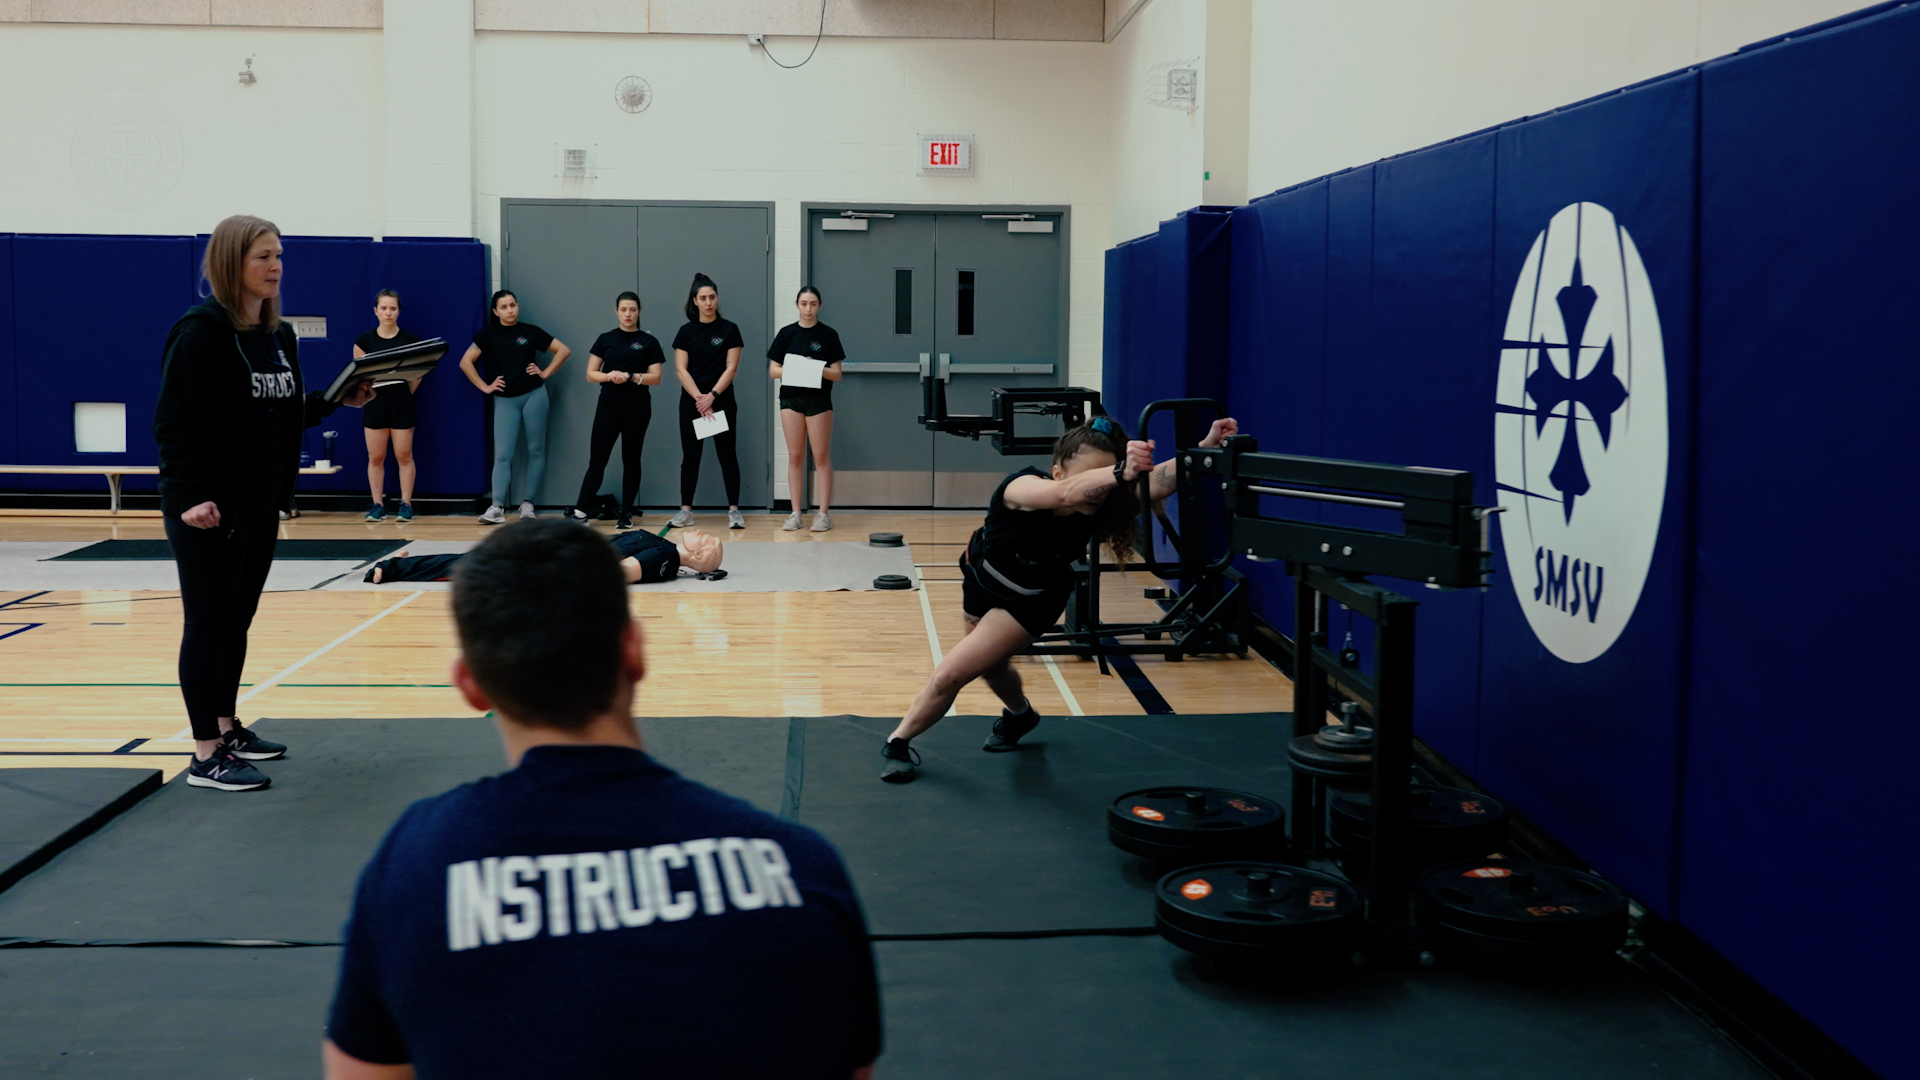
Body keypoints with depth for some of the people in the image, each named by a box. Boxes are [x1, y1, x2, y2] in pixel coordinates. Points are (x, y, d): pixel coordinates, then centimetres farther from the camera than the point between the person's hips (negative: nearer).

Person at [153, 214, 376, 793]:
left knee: (237, 620, 16)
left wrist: (339, 400, 2)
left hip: (261, 504, 8)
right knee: (208, 626, -2)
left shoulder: (278, 336, 11)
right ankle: (206, 756, 5)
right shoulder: (200, 332, -13)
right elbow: (173, 422, -17)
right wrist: (190, 496, -24)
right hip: (209, 507, -8)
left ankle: (227, 728, 28)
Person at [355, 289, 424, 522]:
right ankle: (377, 505, 10)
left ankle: (406, 504, 7)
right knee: (375, 457, 3)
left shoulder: (410, 339, 2)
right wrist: (366, 392, 1)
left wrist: (408, 392, 1)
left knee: (404, 455, 0)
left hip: (402, 401, -1)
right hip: (375, 402, 1)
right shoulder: (365, 340, 4)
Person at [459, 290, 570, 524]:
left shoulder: (530, 331, 4)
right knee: (502, 455, -8)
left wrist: (546, 373, 0)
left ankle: (527, 503, 10)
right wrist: (485, 386, -2)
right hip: (505, 400, 0)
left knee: (536, 451, 3)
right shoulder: (488, 335, 4)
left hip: (533, 395, 0)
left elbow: (564, 350, 6)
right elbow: (466, 362, 2)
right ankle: (497, 507, -15)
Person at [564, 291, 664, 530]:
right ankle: (581, 510, -1)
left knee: (631, 459, 4)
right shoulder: (605, 339, 8)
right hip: (608, 405, 1)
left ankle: (627, 513, 11)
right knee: (597, 459, -1)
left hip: (637, 407, -1)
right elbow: (591, 373, 6)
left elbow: (655, 377, -3)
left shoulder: (648, 342, 2)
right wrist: (609, 376, -14)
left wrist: (630, 376, -17)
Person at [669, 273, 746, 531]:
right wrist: (699, 398, -11)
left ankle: (733, 510, 1)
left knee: (727, 455, -1)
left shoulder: (729, 330, 0)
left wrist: (712, 396, -14)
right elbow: (681, 369, 0)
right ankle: (686, 510, 8)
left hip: (722, 401, -2)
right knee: (690, 456, 5)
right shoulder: (686, 331, 5)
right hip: (691, 402, 2)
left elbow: (731, 367, -5)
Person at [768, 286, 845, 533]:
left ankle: (822, 513, 2)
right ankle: (795, 513, 8)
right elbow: (773, 370, 4)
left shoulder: (828, 334, 1)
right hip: (791, 398, 2)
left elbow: (836, 374, 0)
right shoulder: (786, 333, 5)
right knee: (795, 457, 4)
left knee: (821, 457, -1)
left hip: (819, 400, -2)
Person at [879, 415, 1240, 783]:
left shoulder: (1103, 504, -34)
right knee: (991, 666, 26)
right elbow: (1063, 493, -65)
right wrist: (1120, 473, -81)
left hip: (1031, 601, 0)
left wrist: (1205, 447, -65)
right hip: (982, 577, 0)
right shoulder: (1022, 488, -42)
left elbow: (1158, 482, -50)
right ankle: (1020, 715, 61)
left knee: (951, 674, -11)